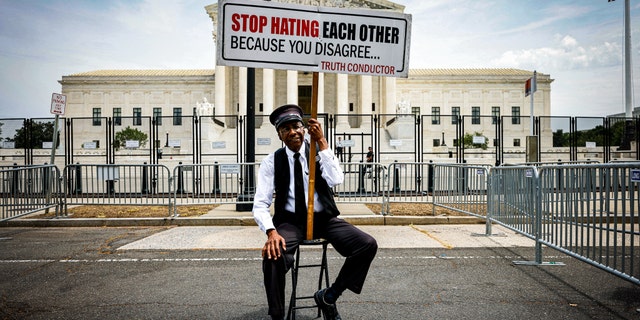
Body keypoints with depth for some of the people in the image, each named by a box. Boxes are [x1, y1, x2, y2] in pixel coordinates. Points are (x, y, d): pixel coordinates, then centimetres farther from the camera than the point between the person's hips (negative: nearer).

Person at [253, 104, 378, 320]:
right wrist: (271, 232, -27)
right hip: (291, 221, -2)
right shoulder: (272, 161, -2)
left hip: (324, 218, 2)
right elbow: (260, 204, -8)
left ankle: (328, 296, 1)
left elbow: (336, 180, -19)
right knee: (273, 254, -33)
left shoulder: (320, 153, 1)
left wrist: (322, 141, -19)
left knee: (368, 245, -17)